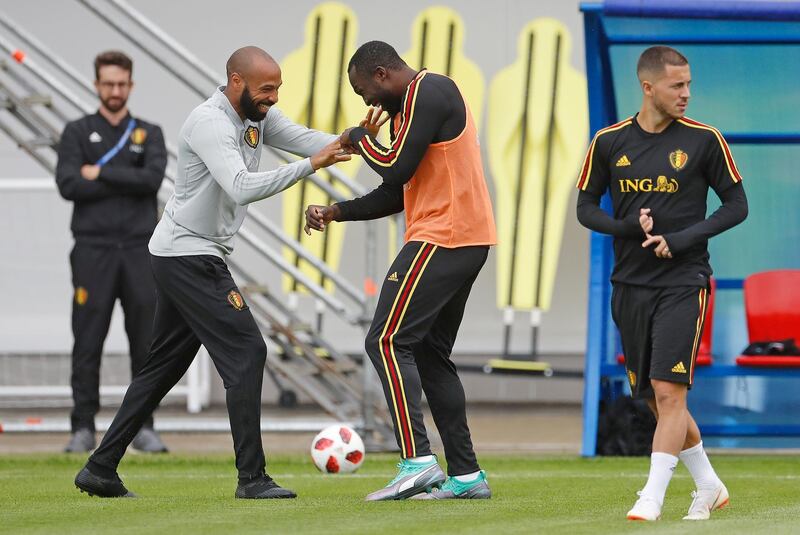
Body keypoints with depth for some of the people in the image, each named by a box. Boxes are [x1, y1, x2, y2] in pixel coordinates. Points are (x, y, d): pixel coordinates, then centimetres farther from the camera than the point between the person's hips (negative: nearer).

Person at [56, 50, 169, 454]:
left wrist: (101, 173, -6)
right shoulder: (77, 133, 9)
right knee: (87, 344, -2)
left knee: (146, 342, 1)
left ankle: (143, 427, 7)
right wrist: (126, 182, -7)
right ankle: (83, 428, 3)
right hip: (94, 250, -1)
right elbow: (68, 185, -7)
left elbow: (152, 178, -7)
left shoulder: (149, 134, 12)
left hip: (140, 251, 1)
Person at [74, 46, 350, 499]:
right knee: (246, 351, -12)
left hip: (186, 259, 10)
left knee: (165, 365, 14)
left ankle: (101, 470, 17)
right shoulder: (210, 123, -20)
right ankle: (252, 477, -10)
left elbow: (302, 138, -2)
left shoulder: (258, 116, 9)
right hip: (188, 256, -10)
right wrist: (310, 165, -36)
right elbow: (242, 188, -33)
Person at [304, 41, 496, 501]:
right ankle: (467, 475, 12)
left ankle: (417, 461, -19)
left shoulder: (428, 93, -11)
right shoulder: (408, 107, 21)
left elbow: (397, 171, -18)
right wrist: (337, 213, 17)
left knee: (388, 342, -12)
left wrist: (361, 137, 0)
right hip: (469, 240, 10)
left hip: (441, 239, -10)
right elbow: (398, 196, 24)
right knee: (430, 353, 13)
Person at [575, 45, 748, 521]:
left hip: (683, 282, -4)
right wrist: (628, 228, -10)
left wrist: (681, 240, -11)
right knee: (656, 398, 9)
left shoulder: (703, 140, -3)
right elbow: (587, 207, 10)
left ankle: (652, 498, -12)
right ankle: (709, 487, 26)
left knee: (669, 391, -14)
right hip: (631, 285, 4)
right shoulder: (610, 142, 3)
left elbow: (737, 205, 1)